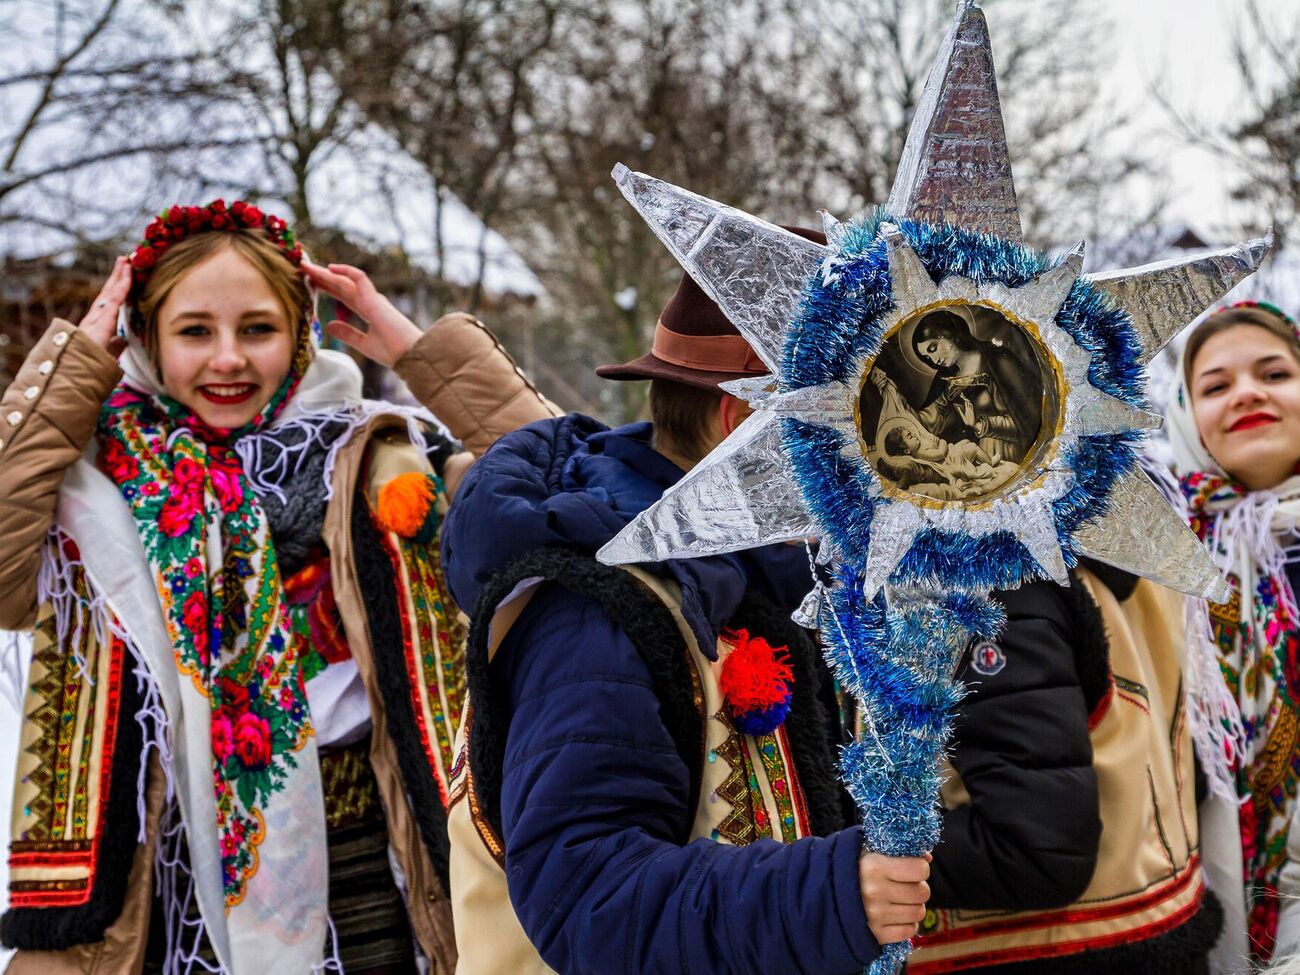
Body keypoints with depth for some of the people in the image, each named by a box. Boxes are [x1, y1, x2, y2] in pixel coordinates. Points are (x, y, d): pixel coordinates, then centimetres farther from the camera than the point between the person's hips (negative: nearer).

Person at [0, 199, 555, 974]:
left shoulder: (377, 467, 2)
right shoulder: (100, 478, 1)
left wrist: (418, 349, -5)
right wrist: (75, 363, -10)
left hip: (362, 876, 1)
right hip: (168, 899, 0)